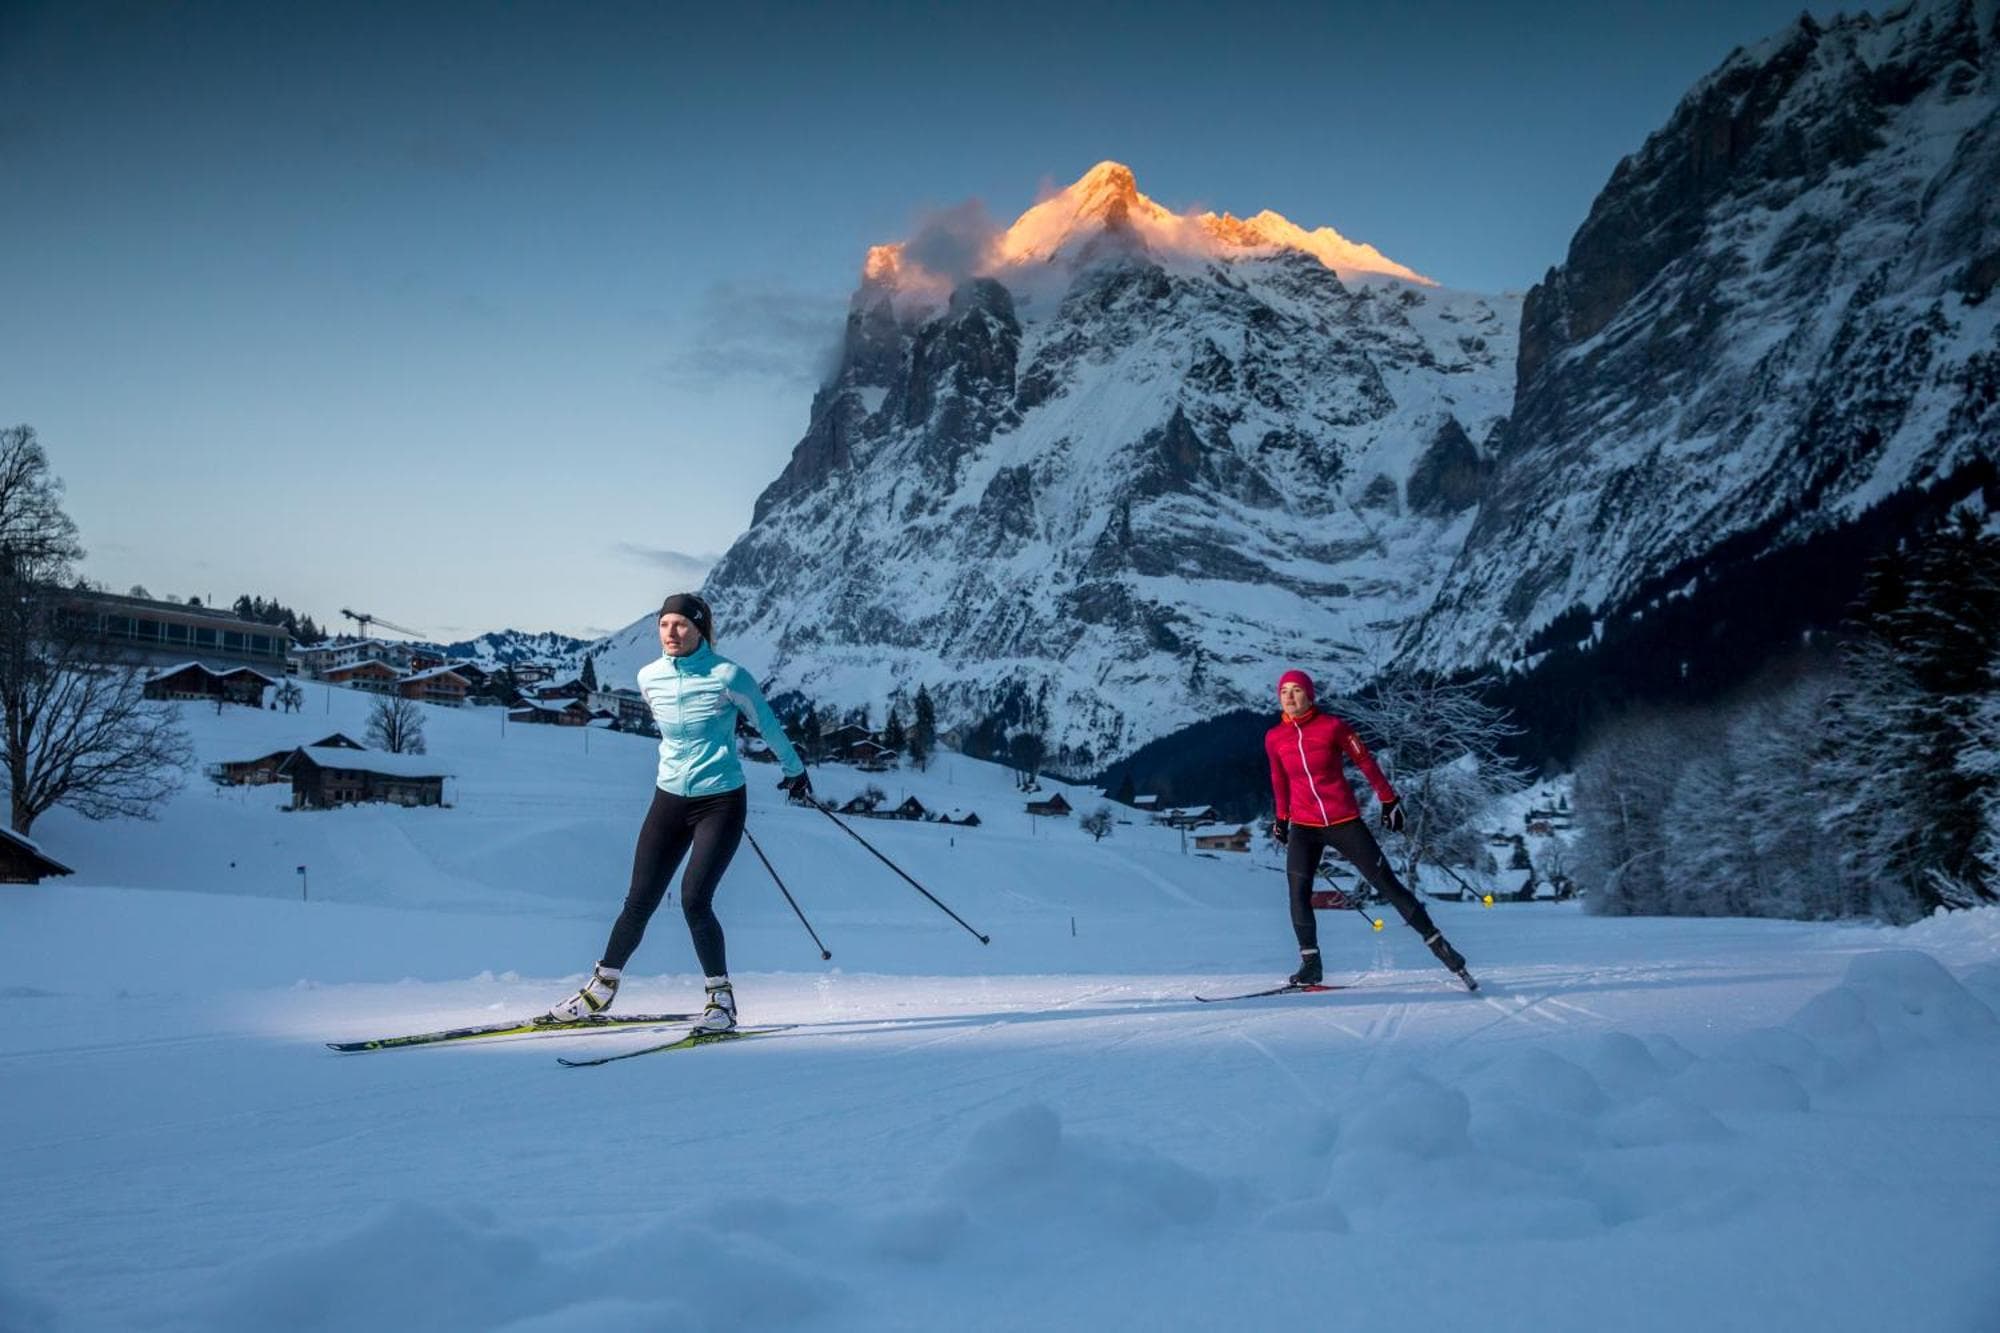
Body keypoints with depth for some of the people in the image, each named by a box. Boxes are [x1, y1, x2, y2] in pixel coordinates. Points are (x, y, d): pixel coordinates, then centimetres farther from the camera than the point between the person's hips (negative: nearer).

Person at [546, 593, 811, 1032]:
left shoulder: (727, 676, -14)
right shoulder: (649, 677, 0)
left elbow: (767, 723, 1)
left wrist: (794, 769, 13)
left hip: (721, 802, -4)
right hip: (669, 799, 4)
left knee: (694, 900, -16)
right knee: (640, 902, 4)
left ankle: (721, 999, 0)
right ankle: (601, 988, 22)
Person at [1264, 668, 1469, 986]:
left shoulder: (1332, 727, -9)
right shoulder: (1274, 738, 1)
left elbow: (1366, 762, 0)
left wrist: (1389, 801, 3)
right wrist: (1281, 819, 23)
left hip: (1344, 822, -2)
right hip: (1304, 828, 3)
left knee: (1387, 884, 1)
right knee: (1298, 892, -14)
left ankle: (1436, 942, 13)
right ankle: (1310, 964, -6)